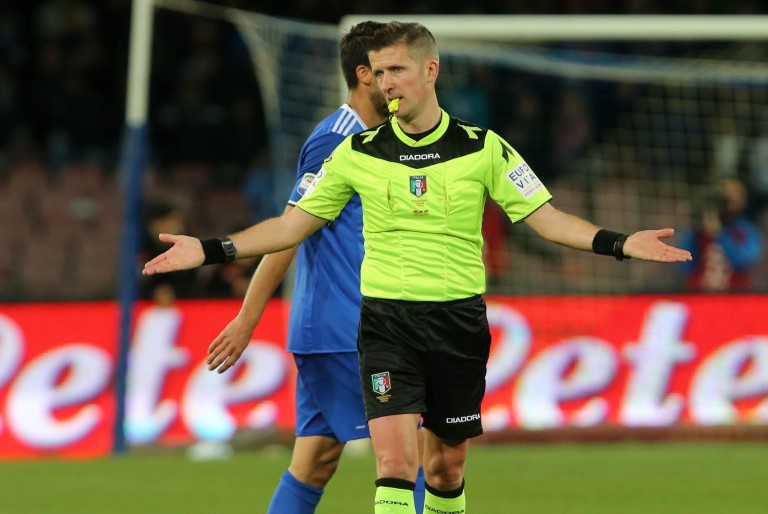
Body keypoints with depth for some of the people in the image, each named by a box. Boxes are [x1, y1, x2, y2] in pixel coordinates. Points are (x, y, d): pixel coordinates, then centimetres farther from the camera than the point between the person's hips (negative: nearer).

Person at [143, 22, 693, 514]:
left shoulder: (483, 148, 0)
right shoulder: (358, 153, 2)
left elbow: (545, 218, 1)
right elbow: (293, 225, 8)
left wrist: (620, 243, -13)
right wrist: (210, 249, -1)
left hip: (458, 321, 1)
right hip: (386, 321, -1)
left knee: (447, 466, 9)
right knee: (396, 460, -16)